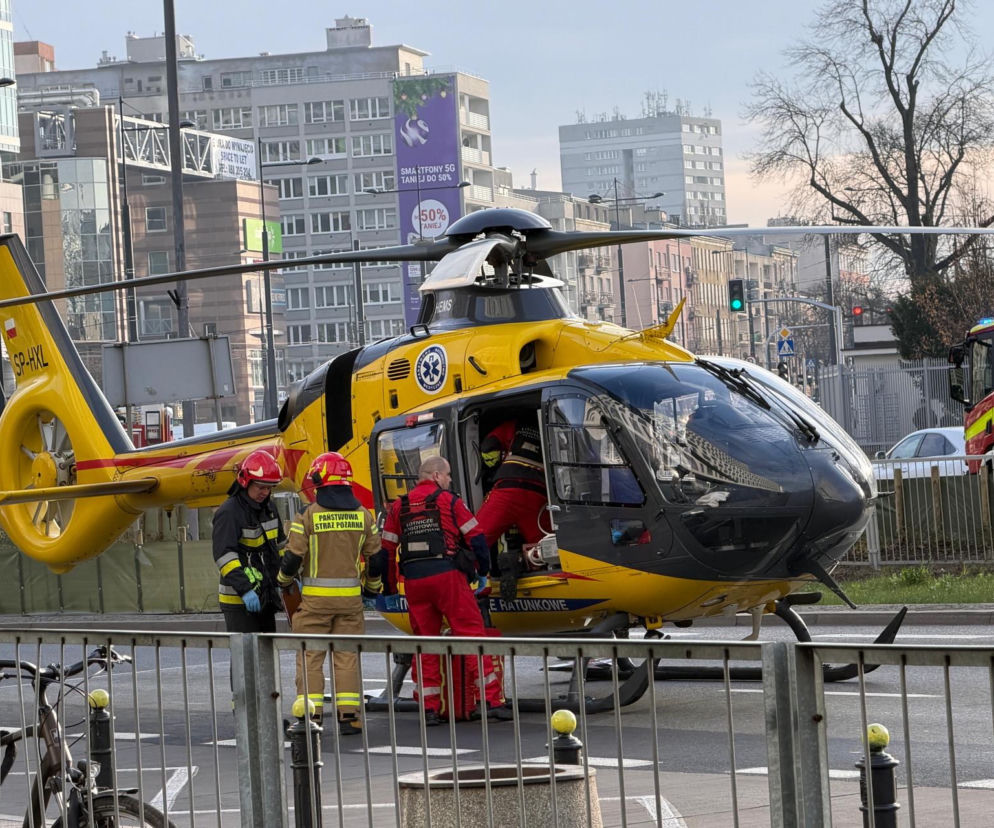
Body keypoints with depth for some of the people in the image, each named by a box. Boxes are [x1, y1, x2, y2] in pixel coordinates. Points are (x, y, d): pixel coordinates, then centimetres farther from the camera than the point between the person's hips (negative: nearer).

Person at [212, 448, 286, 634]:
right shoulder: (229, 512, -17)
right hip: (238, 600, -9)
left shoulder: (268, 508, 11)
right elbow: (224, 556, -24)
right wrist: (245, 590, -30)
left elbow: (280, 545, 24)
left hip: (265, 597, 9)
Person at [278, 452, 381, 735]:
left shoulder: (308, 516, -9)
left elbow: (293, 557, -6)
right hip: (350, 596, 3)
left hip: (315, 596, -3)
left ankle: (311, 716, 0)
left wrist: (283, 581, 15)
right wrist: (374, 585, 27)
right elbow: (374, 555, 8)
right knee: (347, 657, 7)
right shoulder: (362, 515, 2)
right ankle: (349, 716, 3)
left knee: (310, 657, 3)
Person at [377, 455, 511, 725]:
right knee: (471, 634, -2)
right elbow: (476, 538, 2)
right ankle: (491, 700, -8)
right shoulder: (448, 501, 3)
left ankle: (429, 708, 7)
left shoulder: (399, 506, 15)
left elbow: (385, 549, 14)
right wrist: (483, 570, 17)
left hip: (413, 579, 4)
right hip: (447, 575, -4)